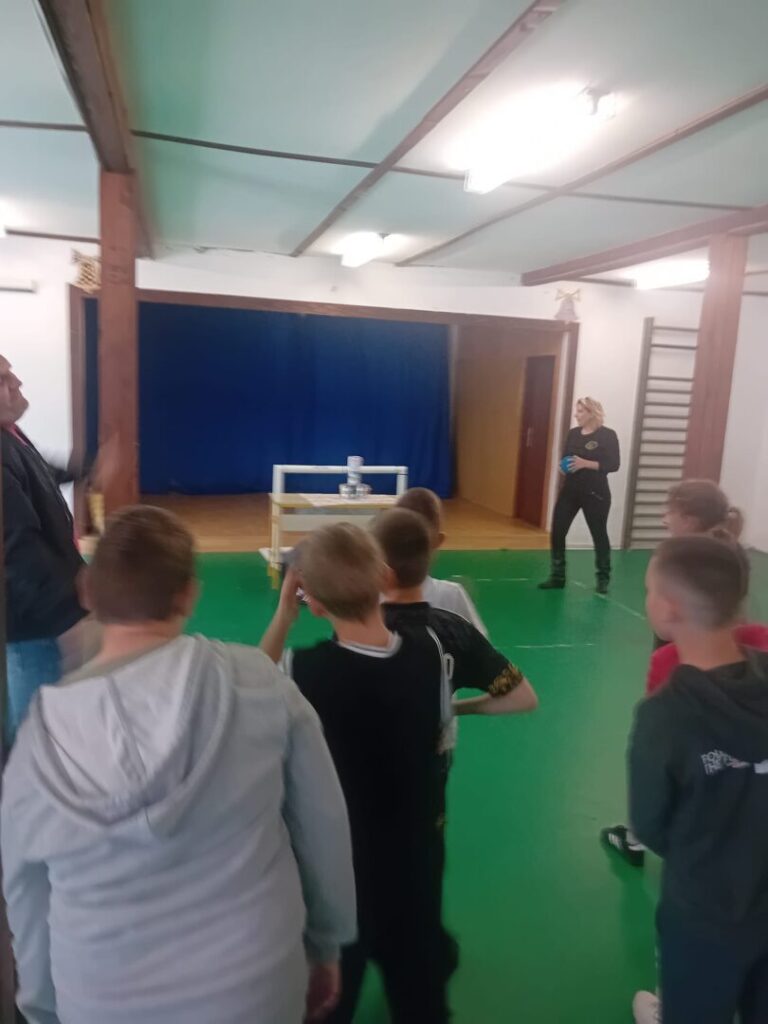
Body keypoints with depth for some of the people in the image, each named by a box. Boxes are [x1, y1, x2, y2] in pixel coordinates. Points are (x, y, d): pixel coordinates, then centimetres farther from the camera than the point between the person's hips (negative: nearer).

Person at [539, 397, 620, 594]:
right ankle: (557, 576, 14)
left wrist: (586, 463, -22)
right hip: (570, 490, 5)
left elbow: (613, 465, -13)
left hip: (595, 493, -5)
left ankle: (603, 579, 24)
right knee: (557, 532, 1)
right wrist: (563, 466, -5)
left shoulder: (608, 435, -9)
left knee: (599, 534, 7)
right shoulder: (573, 433, 7)